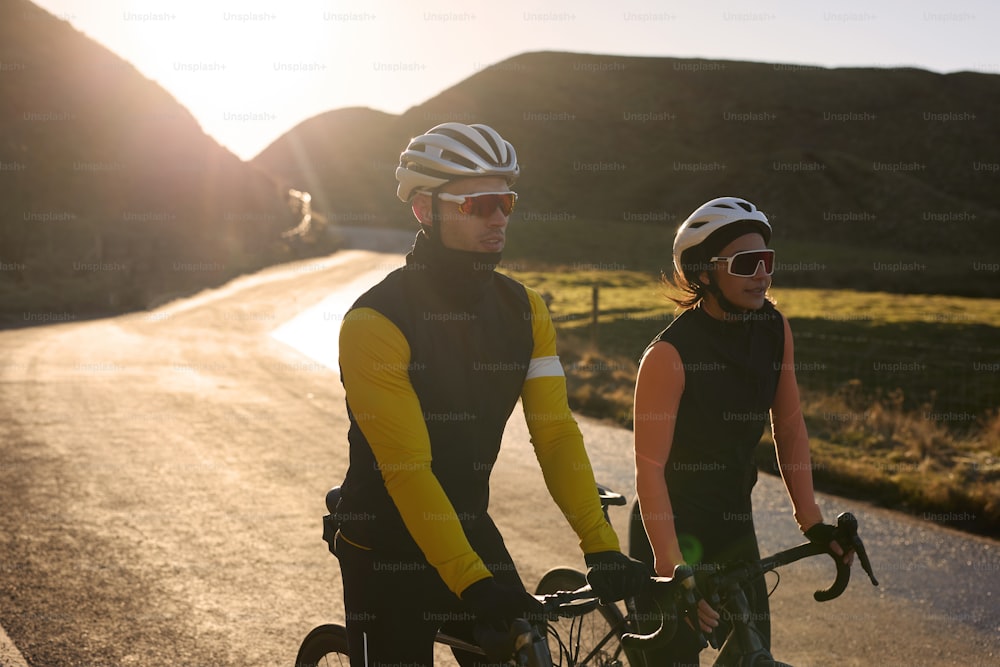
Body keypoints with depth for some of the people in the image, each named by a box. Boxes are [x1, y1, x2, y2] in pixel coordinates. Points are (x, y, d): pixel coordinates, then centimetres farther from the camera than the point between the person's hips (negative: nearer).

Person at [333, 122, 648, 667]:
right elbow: (406, 468, -26)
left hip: (471, 527, 5)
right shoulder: (376, 321, -21)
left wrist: (601, 548, -18)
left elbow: (555, 433, -8)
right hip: (387, 549, -5)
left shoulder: (523, 310, -2)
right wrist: (473, 584, -31)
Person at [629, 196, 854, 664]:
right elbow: (650, 469, -23)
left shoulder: (774, 330, -2)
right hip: (671, 529, -6)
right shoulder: (669, 355, -21)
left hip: (733, 526, 6)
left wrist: (811, 521, -3)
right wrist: (673, 568, -29)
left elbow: (788, 428, 3)